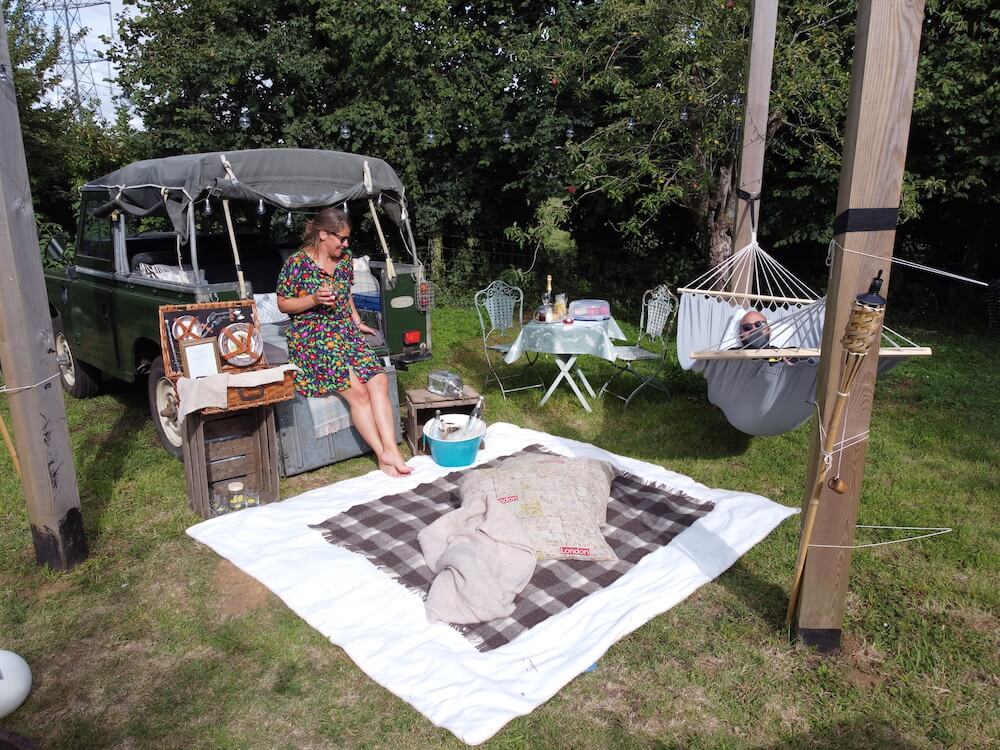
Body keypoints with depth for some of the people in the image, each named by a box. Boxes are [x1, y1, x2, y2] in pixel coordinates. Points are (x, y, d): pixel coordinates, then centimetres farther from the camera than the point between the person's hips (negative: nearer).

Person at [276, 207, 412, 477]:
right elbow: (283, 304, -3)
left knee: (379, 380, -19)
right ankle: (384, 455, -17)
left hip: (345, 331, 6)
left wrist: (357, 322, 13)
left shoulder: (345, 258, 10)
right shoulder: (297, 263, -8)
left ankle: (391, 449, -24)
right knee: (357, 391, -22)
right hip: (311, 336, -6)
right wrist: (314, 299, -18)